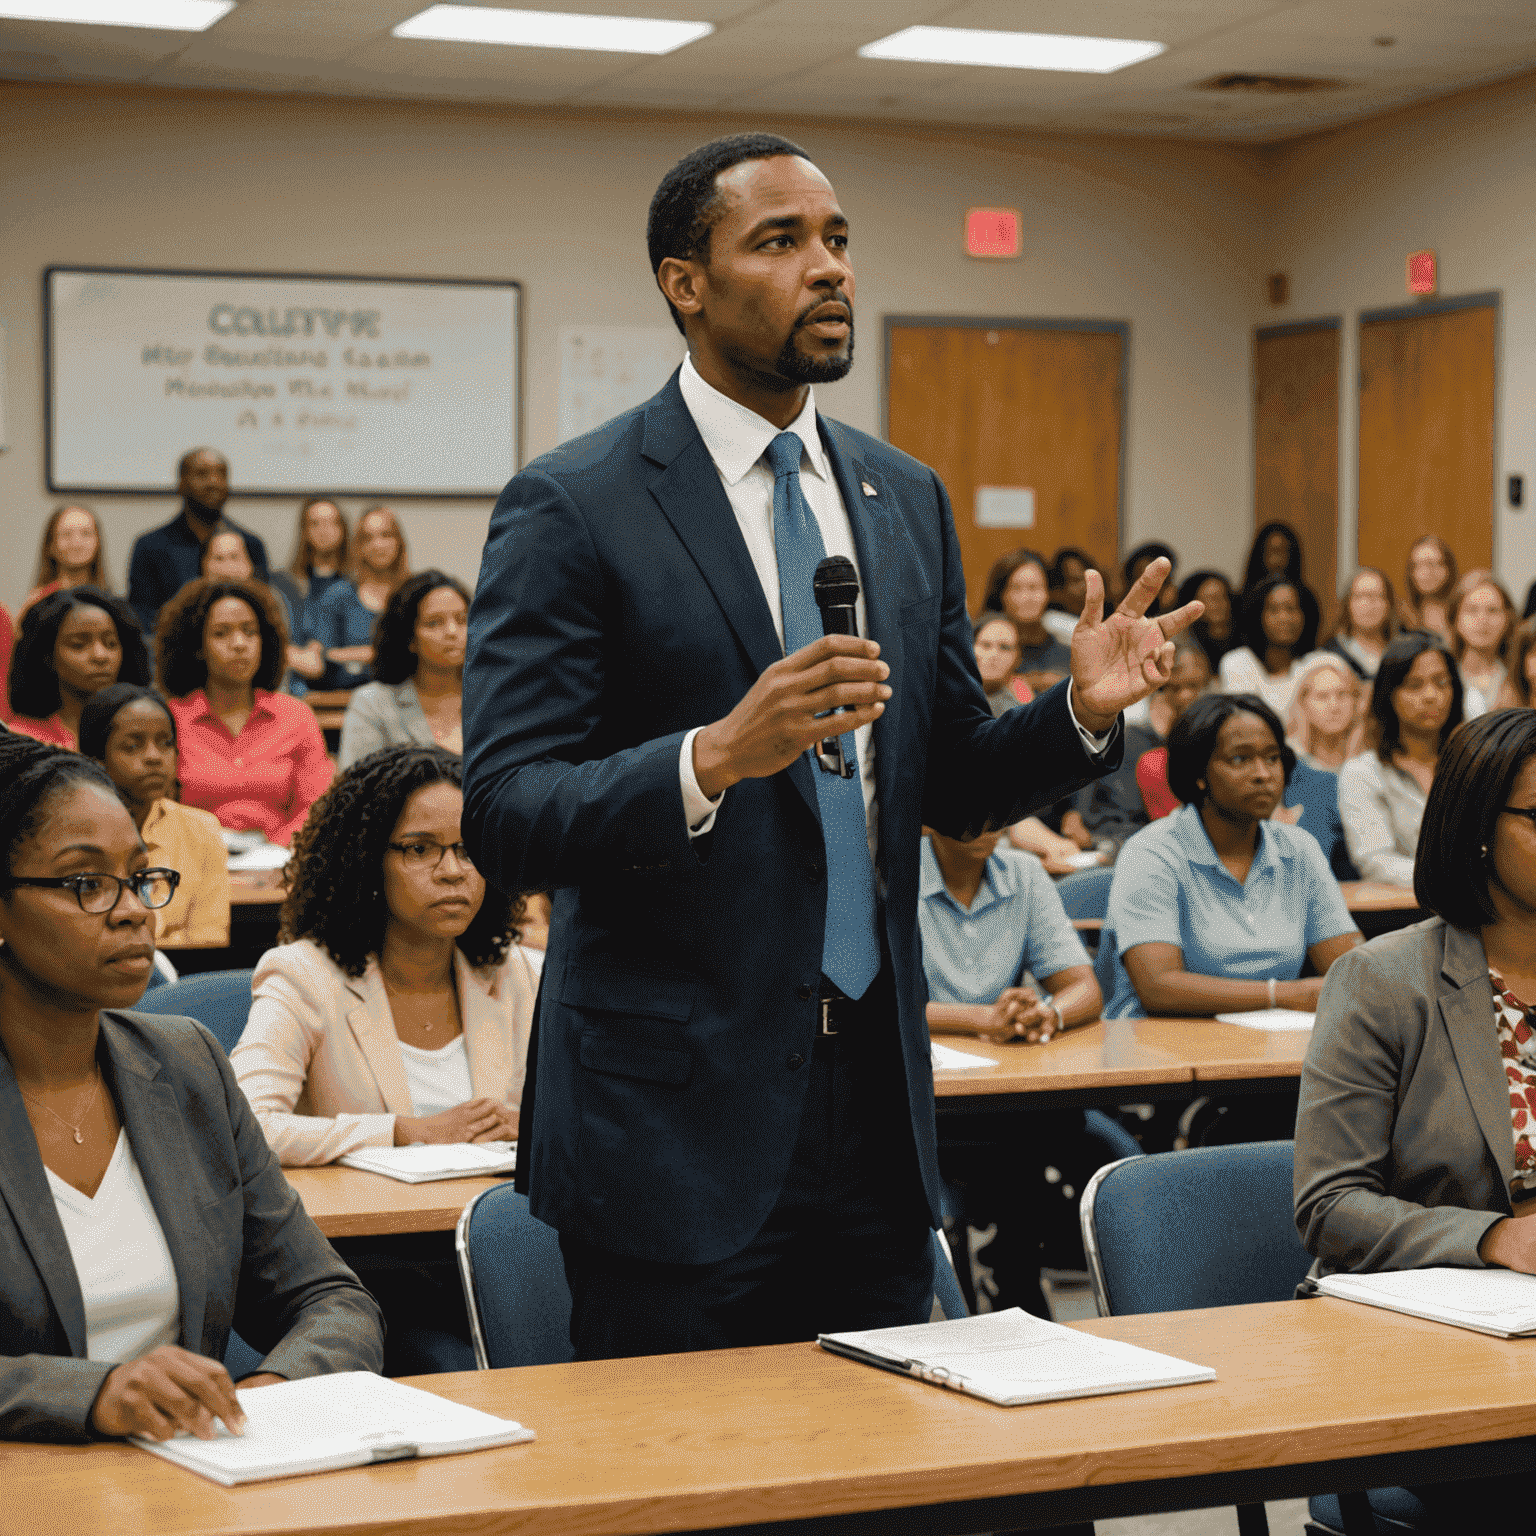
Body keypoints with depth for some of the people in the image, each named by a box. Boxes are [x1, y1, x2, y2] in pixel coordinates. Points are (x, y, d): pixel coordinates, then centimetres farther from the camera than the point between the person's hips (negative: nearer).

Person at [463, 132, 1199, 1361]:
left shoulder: (908, 500, 11)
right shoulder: (573, 509, -9)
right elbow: (502, 816, -15)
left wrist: (1081, 712, -4)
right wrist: (711, 759, -30)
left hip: (876, 1109, 6)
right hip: (679, 1120, -5)